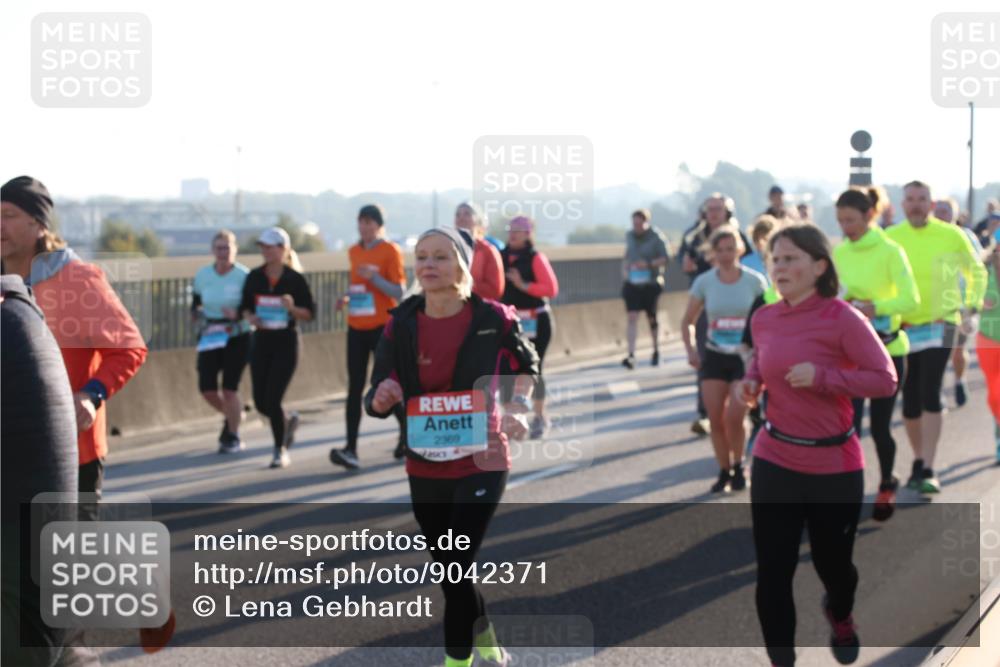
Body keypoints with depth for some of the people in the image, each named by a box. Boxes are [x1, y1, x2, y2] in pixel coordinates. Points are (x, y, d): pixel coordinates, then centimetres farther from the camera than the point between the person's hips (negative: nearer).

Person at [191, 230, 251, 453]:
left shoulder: (244, 275, -10)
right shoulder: (202, 275, 1)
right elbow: (195, 305, 12)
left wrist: (238, 314, -24)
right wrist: (197, 314, -10)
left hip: (237, 337, -4)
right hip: (210, 339, 4)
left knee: (229, 388, -6)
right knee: (206, 388, -1)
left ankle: (233, 437, 15)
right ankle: (231, 415, 32)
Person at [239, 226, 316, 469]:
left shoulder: (295, 279, -7)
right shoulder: (254, 277, 3)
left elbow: (310, 314, -4)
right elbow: (245, 306, 13)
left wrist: (292, 308, -23)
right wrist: (250, 317, -9)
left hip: (286, 342, -4)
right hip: (261, 341, 5)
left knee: (272, 400, -10)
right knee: (260, 402, 5)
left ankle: (281, 451, 9)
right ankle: (288, 421, 38)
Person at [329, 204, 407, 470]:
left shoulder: (390, 251, -6)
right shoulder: (354, 251, 12)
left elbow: (399, 292, -10)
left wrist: (374, 277, -22)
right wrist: (347, 297, 5)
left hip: (382, 326, -5)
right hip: (356, 326, 5)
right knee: (355, 388, -2)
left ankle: (406, 432, 29)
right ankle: (350, 449, -7)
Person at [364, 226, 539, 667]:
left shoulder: (493, 319, -10)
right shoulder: (401, 325, -6)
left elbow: (527, 364, 11)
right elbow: (376, 401, -3)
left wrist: (517, 407, -4)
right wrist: (381, 399, -25)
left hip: (481, 463, -3)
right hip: (425, 469, 4)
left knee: (456, 568, -14)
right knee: (449, 570, 16)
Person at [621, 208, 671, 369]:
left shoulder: (656, 237, -8)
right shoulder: (629, 235, 7)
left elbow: (666, 258, -11)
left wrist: (649, 264, -23)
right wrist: (624, 268, 3)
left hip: (651, 284, -3)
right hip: (632, 282, 3)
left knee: (651, 318, 10)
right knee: (632, 317, -11)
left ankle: (656, 351, 31)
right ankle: (631, 355, -17)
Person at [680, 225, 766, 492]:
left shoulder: (755, 281, -7)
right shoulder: (704, 282, -2)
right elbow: (687, 321, 7)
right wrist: (690, 350, -8)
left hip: (746, 358, -2)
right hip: (714, 357, 2)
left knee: (733, 418, -13)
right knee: (716, 420, 0)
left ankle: (738, 467, 12)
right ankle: (724, 472, 17)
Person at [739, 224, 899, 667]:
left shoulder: (842, 318, -16)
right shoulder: (763, 320, 1)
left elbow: (885, 380, -15)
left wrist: (821, 376, -26)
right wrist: (752, 382, 0)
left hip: (834, 465, -3)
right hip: (774, 461, 3)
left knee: (832, 563, 15)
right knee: (772, 571, -1)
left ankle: (841, 617, 52)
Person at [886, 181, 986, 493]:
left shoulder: (952, 236, -4)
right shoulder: (889, 238, -4)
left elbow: (977, 272, 11)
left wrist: (971, 306, 3)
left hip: (940, 324, -2)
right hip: (904, 327, 2)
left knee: (929, 393, -15)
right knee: (910, 400, 8)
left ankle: (927, 470, -13)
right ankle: (919, 462, 27)